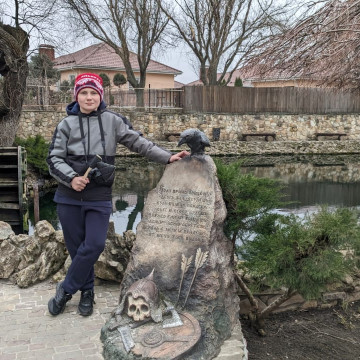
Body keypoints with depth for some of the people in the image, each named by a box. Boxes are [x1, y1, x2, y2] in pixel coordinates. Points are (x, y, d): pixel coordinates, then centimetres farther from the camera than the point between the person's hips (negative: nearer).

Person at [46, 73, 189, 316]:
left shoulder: (112, 121, 2)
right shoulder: (67, 124, 2)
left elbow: (138, 142, 3)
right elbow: (54, 158, 1)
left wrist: (167, 157, -2)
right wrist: (71, 178, -16)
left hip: (100, 198, 0)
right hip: (69, 197, 1)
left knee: (94, 245, -6)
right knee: (77, 247, 7)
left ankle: (66, 290, 14)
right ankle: (87, 291, 27)